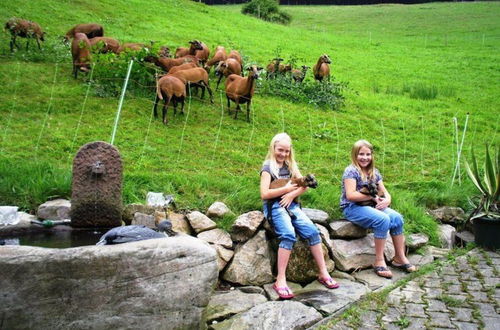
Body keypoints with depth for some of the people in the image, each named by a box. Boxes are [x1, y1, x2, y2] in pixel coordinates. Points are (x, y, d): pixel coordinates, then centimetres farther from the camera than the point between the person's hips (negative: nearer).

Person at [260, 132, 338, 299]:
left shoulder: (290, 165, 17)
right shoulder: (268, 167, 0)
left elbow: (304, 186, 11)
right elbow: (264, 194, -11)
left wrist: (292, 194, -7)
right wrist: (286, 188, -9)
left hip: (291, 205, 6)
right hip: (274, 207, -5)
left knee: (312, 231, -15)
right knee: (288, 235, -30)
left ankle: (323, 273, -9)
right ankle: (280, 280, -29)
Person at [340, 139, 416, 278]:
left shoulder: (374, 172, 14)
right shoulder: (351, 171, -9)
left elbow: (385, 192, 13)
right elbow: (350, 195, -19)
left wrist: (387, 200, -11)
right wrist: (373, 197, -15)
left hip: (370, 205, 7)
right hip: (352, 208, -7)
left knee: (397, 217, -16)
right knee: (383, 219, -29)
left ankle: (400, 258, -4)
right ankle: (379, 262, -20)